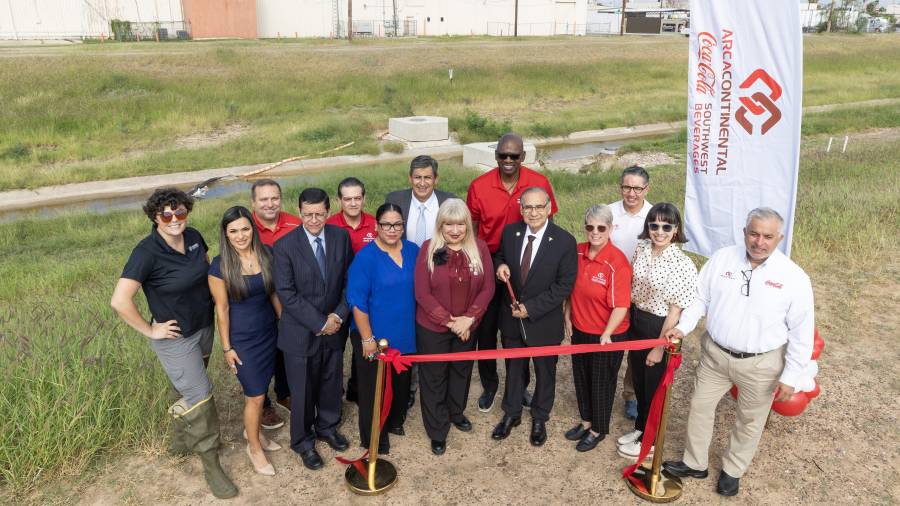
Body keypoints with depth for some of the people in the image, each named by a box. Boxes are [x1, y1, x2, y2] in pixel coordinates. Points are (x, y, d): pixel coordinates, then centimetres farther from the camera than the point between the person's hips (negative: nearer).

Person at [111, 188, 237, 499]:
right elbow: (120, 301, -29)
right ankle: (211, 466, 17)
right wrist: (150, 330, -20)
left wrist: (213, 298, 7)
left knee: (188, 390, 25)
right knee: (200, 398, -2)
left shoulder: (193, 237, -7)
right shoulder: (147, 252, -26)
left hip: (204, 327, 7)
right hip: (175, 338, -6)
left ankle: (181, 441, 50)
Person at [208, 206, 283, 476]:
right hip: (242, 339, -4)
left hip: (269, 332, 4)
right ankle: (254, 446, 29)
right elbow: (222, 309, -11)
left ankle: (251, 430, 44)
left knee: (259, 388, 18)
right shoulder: (220, 266, -16)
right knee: (256, 396, 5)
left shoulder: (266, 254, -5)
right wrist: (227, 348, -7)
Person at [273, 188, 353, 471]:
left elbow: (350, 280, 1)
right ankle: (303, 441, 35)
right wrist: (319, 323, -17)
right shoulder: (285, 246, -15)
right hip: (300, 332, -3)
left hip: (334, 327, 4)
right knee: (302, 390, 12)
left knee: (332, 383, 20)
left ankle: (327, 426, 46)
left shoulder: (341, 237, -4)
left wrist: (338, 315, -11)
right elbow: (286, 294, -17)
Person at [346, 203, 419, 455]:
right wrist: (367, 339, -17)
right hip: (374, 337, -5)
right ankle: (374, 438, 31)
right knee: (373, 388, 11)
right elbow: (357, 301, -17)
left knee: (401, 382, 22)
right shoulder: (365, 257, -17)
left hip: (406, 335, 5)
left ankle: (395, 421, 47)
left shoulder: (413, 251, -2)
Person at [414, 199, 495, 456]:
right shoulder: (428, 249, -13)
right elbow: (422, 293, -14)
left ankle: (456, 412, 48)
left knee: (461, 370, 22)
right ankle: (437, 431, 28)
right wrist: (449, 321, -17)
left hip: (468, 326, 3)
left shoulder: (479, 247, -6)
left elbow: (488, 288, -5)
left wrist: (468, 319, -15)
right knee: (434, 377, 10)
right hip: (432, 327, -3)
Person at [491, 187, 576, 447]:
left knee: (545, 371, 18)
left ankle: (540, 418, 41)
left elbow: (564, 285, -16)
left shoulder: (565, 241, -18)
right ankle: (511, 414, 43)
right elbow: (500, 256, 12)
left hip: (544, 321, -3)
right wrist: (500, 265, -14)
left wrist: (531, 308, -21)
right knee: (513, 367, 21)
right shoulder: (510, 232, -7)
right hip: (511, 317, 3)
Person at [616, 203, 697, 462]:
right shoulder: (641, 248, -4)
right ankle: (640, 427, 44)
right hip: (635, 321, 6)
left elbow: (675, 309, -18)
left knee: (654, 386, 13)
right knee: (638, 380, 22)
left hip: (659, 327, -6)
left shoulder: (682, 264, -22)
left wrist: (660, 347, -14)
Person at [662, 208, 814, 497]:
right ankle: (695, 463, 36)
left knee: (750, 421, 16)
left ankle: (732, 471, 39)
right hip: (715, 353, 2)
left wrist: (791, 376, -8)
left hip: (761, 364, -2)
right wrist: (683, 327, -9)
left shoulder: (794, 278, -15)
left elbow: (802, 332, -10)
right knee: (700, 407, 14)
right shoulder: (721, 258, -8)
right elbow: (700, 298, 3)